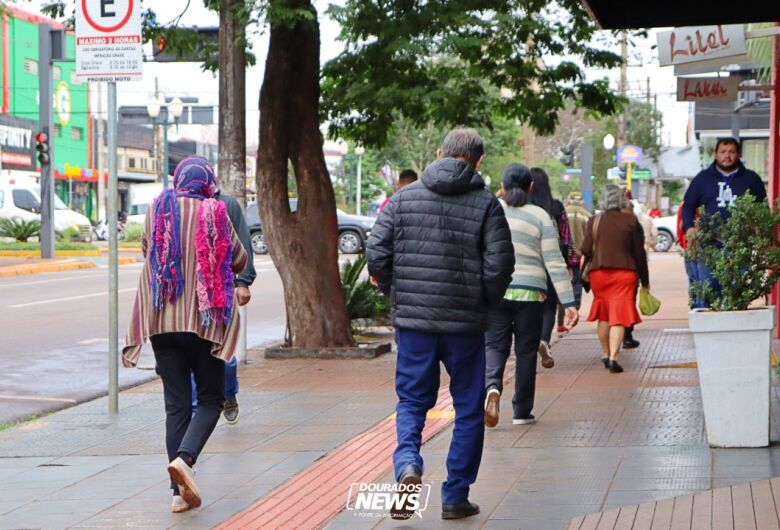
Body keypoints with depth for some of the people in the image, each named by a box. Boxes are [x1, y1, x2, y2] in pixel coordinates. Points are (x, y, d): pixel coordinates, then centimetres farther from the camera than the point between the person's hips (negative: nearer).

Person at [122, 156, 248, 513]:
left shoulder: (158, 210, 3)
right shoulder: (214, 212, -5)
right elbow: (238, 260, 3)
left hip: (161, 319, 3)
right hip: (203, 318, -3)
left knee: (176, 402, 7)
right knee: (211, 397, 8)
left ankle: (181, 491, 3)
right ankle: (184, 457, -19)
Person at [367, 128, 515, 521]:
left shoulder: (403, 198, 2)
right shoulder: (485, 204, -4)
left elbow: (377, 254, -3)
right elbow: (499, 265, -10)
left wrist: (396, 293, 13)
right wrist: (486, 300, 9)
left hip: (412, 318, 2)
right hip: (465, 322, -2)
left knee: (412, 400, 15)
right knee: (468, 408, 11)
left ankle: (407, 463, -12)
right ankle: (455, 496, 13)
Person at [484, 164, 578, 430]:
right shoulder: (540, 217, 0)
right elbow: (555, 263, -4)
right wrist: (569, 303, -3)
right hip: (529, 291, -1)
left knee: (495, 346, 6)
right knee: (526, 350, 9)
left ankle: (492, 386, -23)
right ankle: (521, 411, 14)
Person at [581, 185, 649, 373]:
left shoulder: (594, 221, 2)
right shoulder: (631, 220, -1)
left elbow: (586, 250, 0)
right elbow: (639, 252, 2)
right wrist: (645, 280, 11)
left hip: (598, 272, 2)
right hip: (624, 273, -2)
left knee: (603, 315, 17)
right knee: (619, 316, -5)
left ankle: (605, 354, 24)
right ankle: (613, 357, -17)